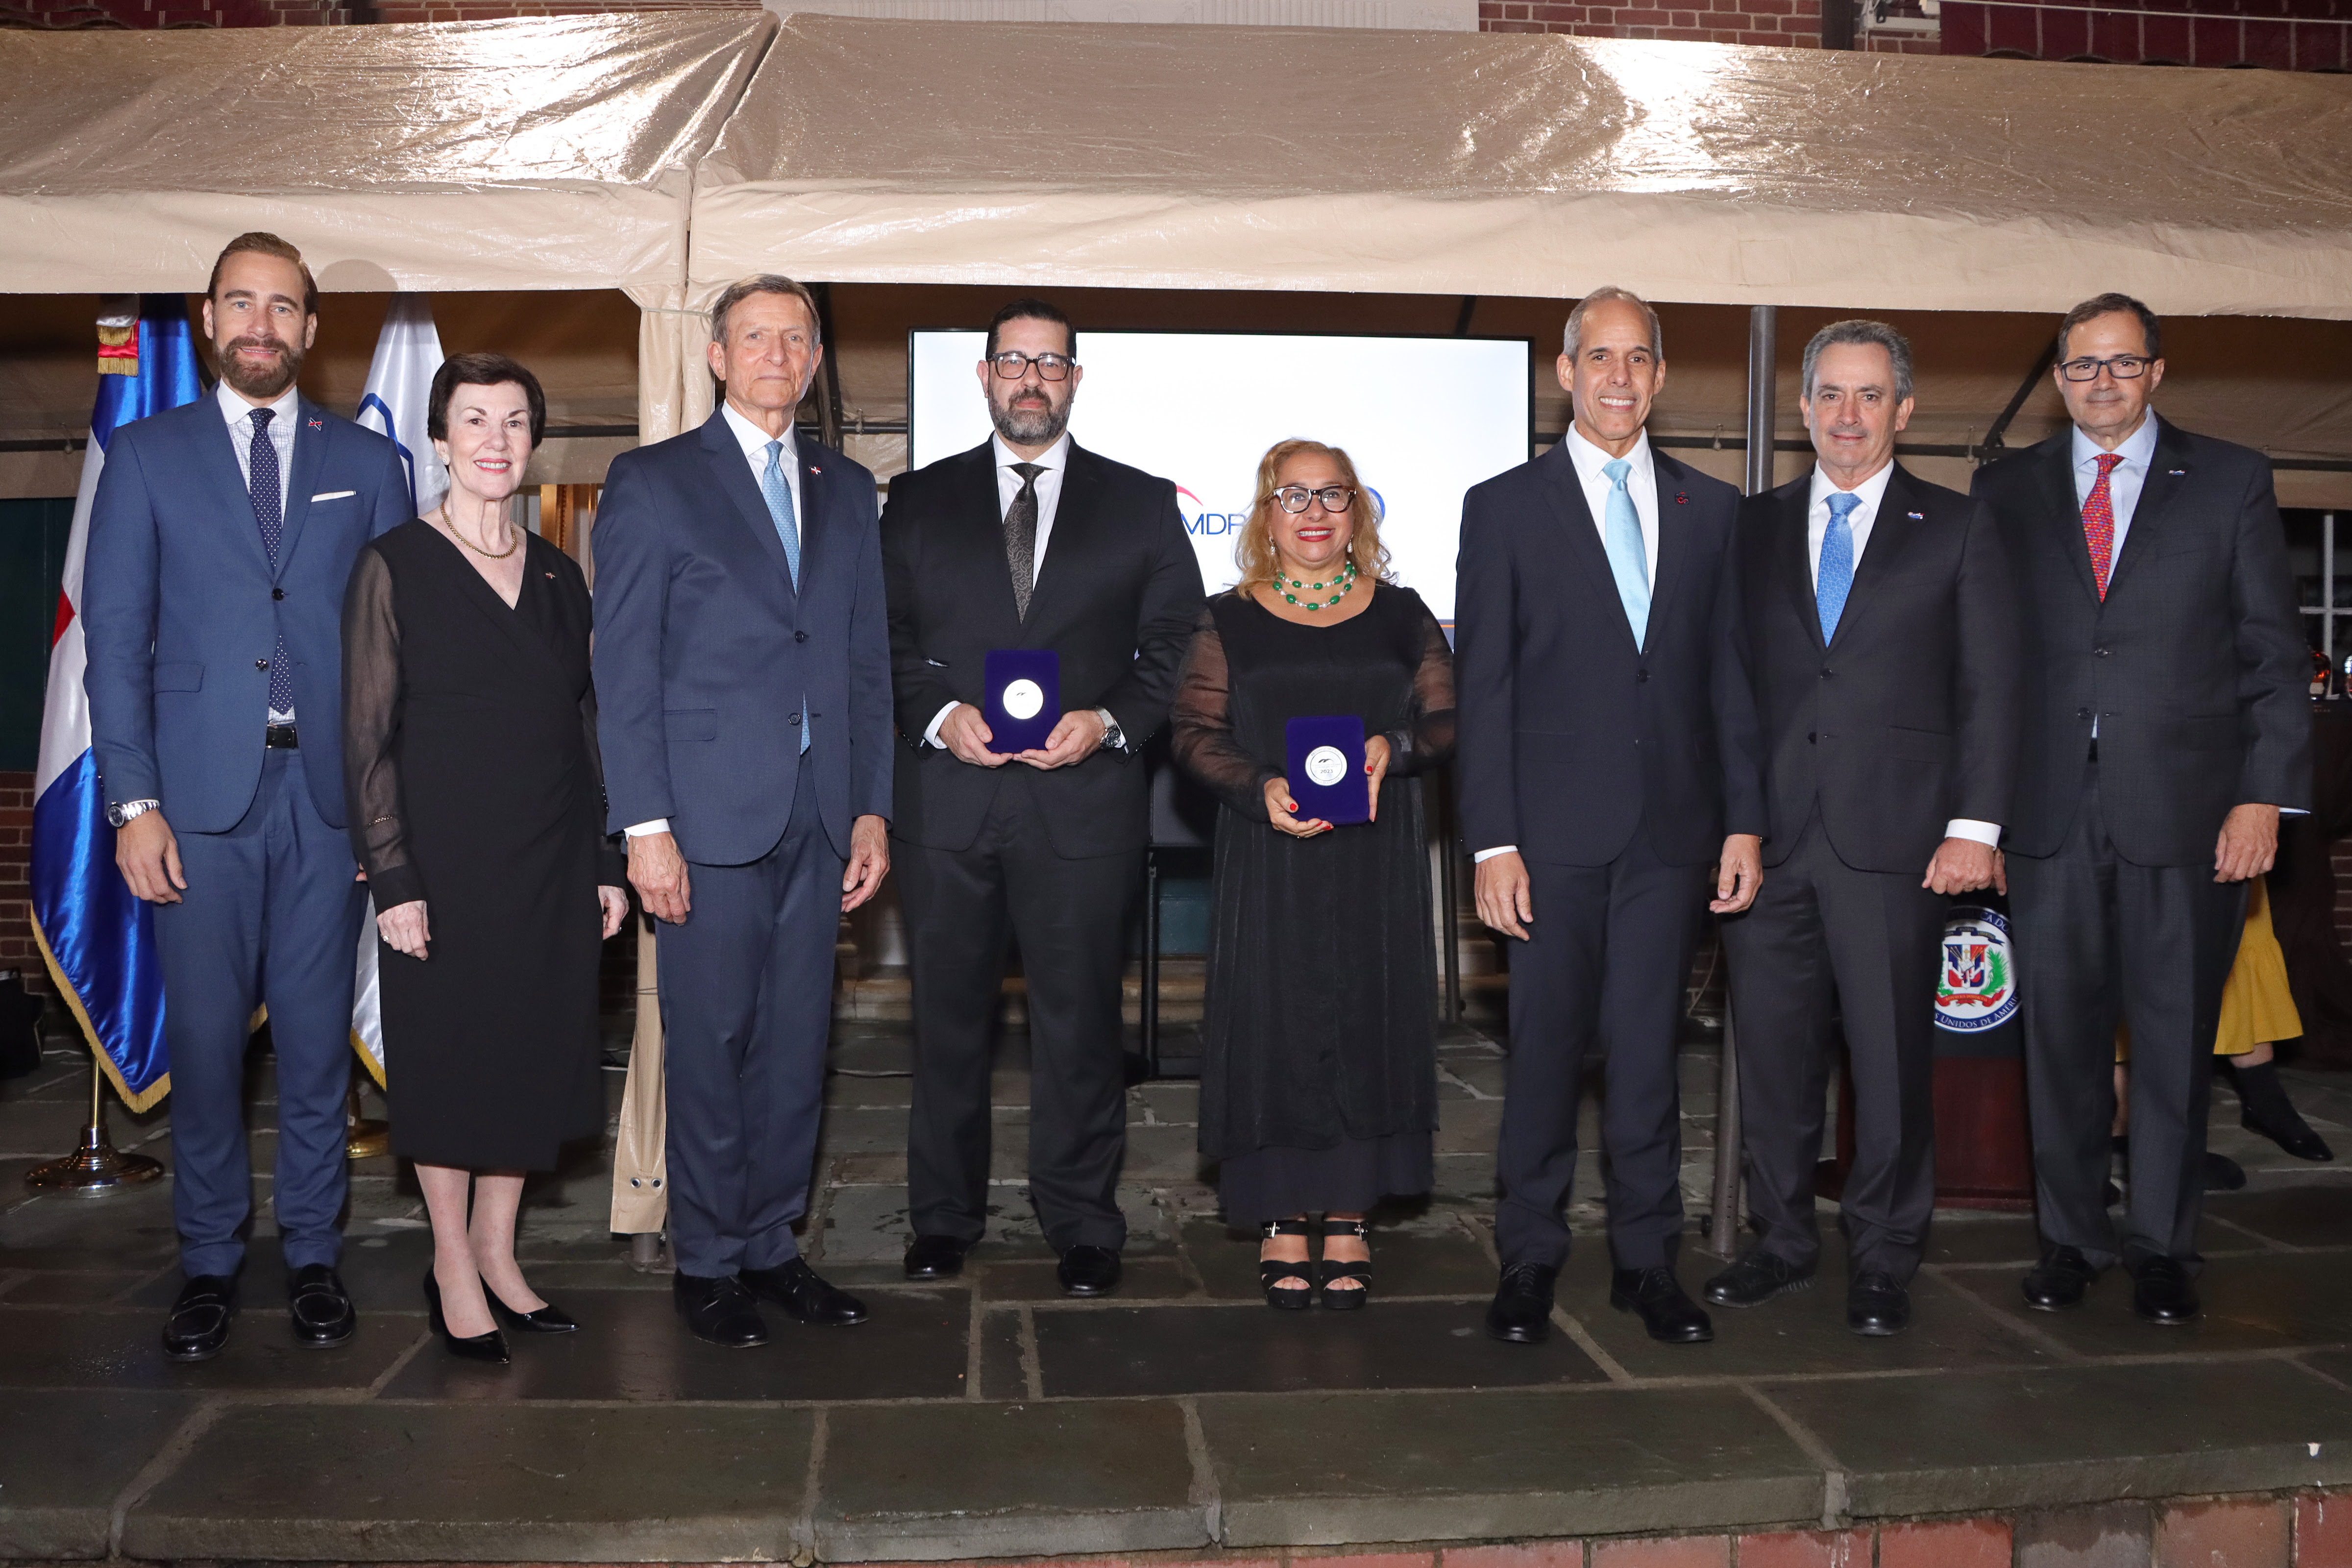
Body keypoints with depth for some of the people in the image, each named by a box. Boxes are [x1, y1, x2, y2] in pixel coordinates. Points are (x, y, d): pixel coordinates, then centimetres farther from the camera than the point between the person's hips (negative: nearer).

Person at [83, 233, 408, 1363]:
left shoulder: (367, 463, 10)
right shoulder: (147, 456, 7)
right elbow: (114, 637, 3)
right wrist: (133, 803, -5)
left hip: (330, 793, 1)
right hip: (199, 796, -1)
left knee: (317, 1036, 6)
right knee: (205, 1037, 4)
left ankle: (312, 1257, 19)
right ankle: (209, 1265, 18)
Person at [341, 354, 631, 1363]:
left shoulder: (558, 576, 10)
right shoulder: (396, 567, -4)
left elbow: (585, 726, 11)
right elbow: (368, 734, -7)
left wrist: (607, 861, 7)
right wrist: (393, 878, -13)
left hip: (553, 862, 5)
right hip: (447, 856, -4)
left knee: (533, 1056, 10)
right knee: (450, 1055, 5)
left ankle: (498, 1253, 24)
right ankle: (453, 1267, 19)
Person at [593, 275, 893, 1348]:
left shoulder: (846, 490, 15)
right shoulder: (653, 482, 2)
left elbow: (868, 661, 15)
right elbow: (623, 668, -4)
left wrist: (872, 808, 8)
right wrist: (645, 825, -10)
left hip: (818, 814, 4)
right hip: (709, 813, -4)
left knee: (796, 1046, 9)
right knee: (710, 1045, 2)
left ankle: (771, 1245, 22)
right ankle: (707, 1262, 16)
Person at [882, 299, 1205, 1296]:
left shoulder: (1141, 503, 10)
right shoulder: (918, 502, 12)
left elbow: (1178, 646, 6)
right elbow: (884, 641, 8)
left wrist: (1110, 721, -10)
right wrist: (938, 714, -9)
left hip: (1081, 796, -1)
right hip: (945, 796, 1)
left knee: (1078, 1018, 2)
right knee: (947, 1014, 9)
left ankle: (1083, 1226, 14)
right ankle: (943, 1217, 22)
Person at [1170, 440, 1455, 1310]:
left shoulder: (1401, 616, 9)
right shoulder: (1230, 622, 6)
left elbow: (1447, 721, 8)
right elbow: (1194, 733, 1)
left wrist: (1394, 747, -14)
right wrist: (1260, 788, -16)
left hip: (1375, 855, 1)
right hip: (1267, 857, -1)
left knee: (1367, 1022, 2)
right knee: (1274, 1028, 0)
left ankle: (1349, 1221, 14)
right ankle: (1281, 1224, 12)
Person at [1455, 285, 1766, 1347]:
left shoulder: (1711, 509, 12)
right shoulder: (1505, 507, 3)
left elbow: (1732, 675, 11)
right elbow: (1482, 687, -1)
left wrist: (1745, 819, 4)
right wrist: (1492, 840, -8)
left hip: (1673, 824, 2)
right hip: (1555, 825, -2)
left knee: (1648, 1049, 7)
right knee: (1546, 1047, 3)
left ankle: (1647, 1262, 19)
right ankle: (1529, 1260, 16)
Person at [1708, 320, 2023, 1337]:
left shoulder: (1957, 529, 7)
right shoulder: (1754, 528, 13)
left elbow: (1991, 688, 3)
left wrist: (1975, 826, -7)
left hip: (1892, 838, -2)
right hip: (1768, 835, 2)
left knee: (1892, 1056, 2)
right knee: (1772, 1051, 7)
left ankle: (1882, 1259, 17)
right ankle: (1784, 1240, 23)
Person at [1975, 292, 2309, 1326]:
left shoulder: (2231, 480, 7)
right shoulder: (2006, 491, 11)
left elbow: (2273, 651, 4)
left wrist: (2264, 794, -6)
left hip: (2185, 805, -1)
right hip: (2049, 807, 1)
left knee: (2175, 1033, 5)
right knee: (2058, 1030, 6)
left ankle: (2162, 1247, 19)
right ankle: (2069, 1239, 20)